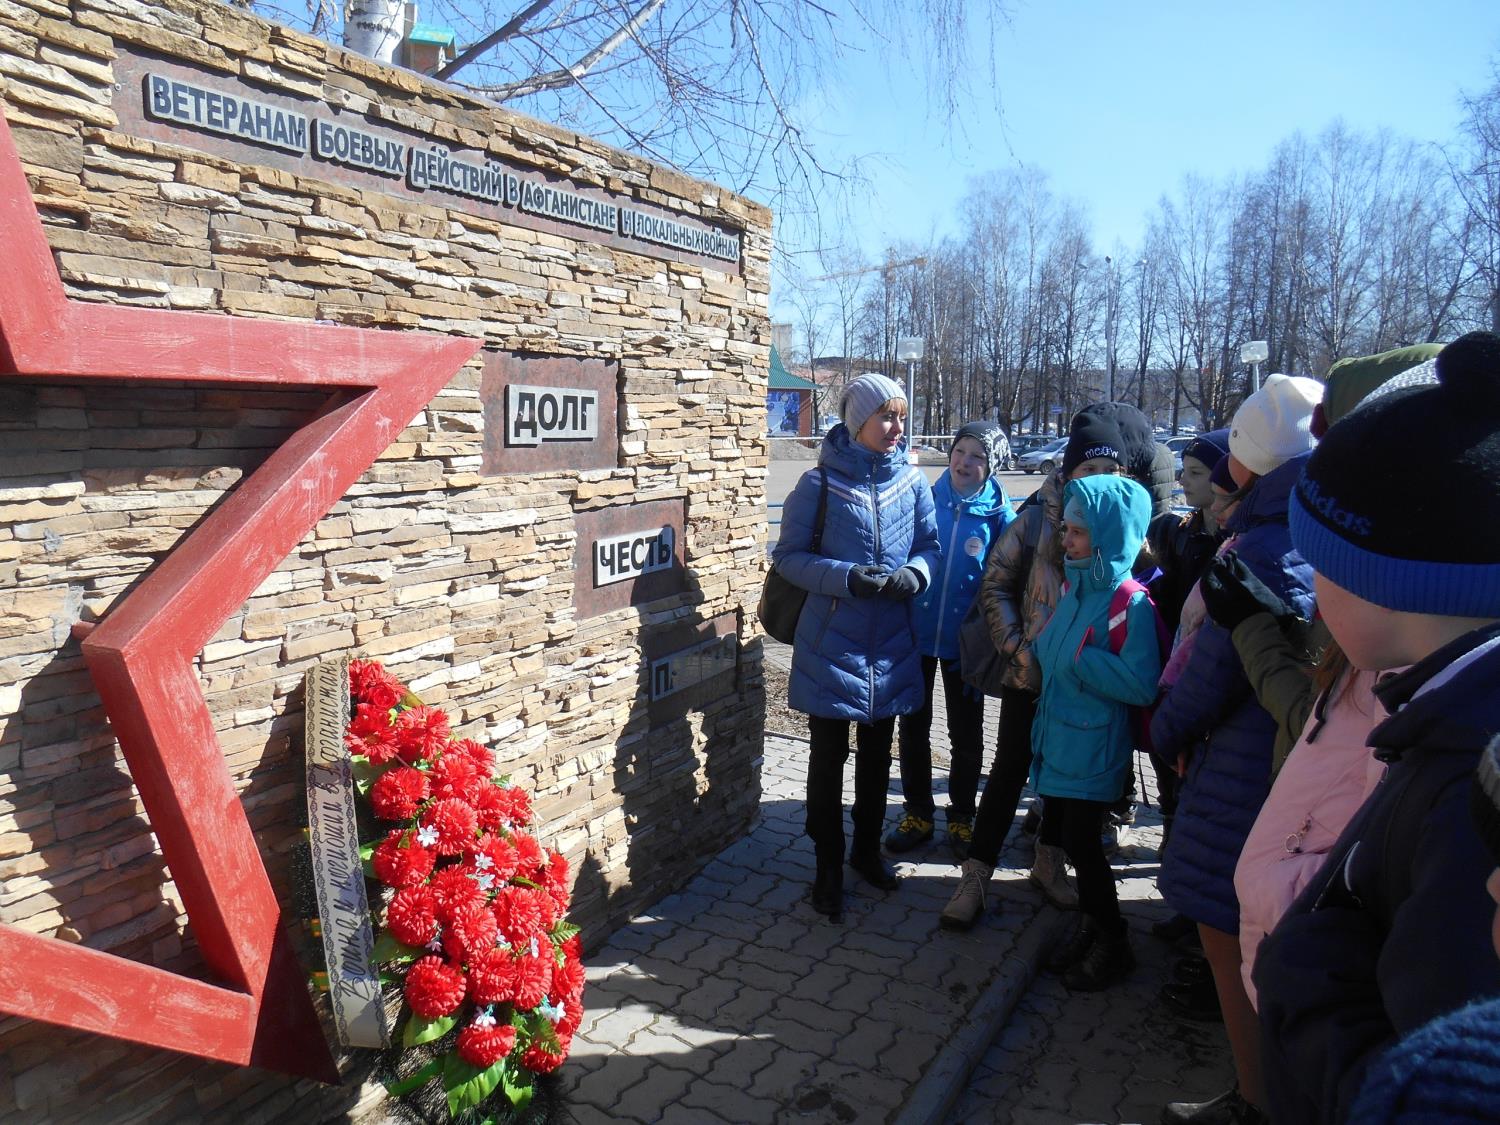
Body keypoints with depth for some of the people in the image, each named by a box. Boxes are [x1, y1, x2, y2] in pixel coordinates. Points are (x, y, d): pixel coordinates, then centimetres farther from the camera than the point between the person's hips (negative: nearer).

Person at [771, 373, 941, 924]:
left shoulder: (911, 481, 0)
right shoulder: (819, 483, -11)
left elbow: (930, 544, 8)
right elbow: (788, 555, -8)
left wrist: (915, 573, -14)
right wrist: (847, 578, -22)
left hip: (889, 642, 4)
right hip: (832, 642, -4)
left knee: (877, 753, 18)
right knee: (829, 755, 7)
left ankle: (867, 848, 39)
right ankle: (828, 864, 24)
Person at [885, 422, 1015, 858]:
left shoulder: (1000, 516, -8)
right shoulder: (925, 500, -4)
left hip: (965, 641, -1)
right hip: (915, 633, 2)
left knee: (966, 734, 13)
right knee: (913, 728, 13)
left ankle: (961, 817, 31)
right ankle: (918, 813, 30)